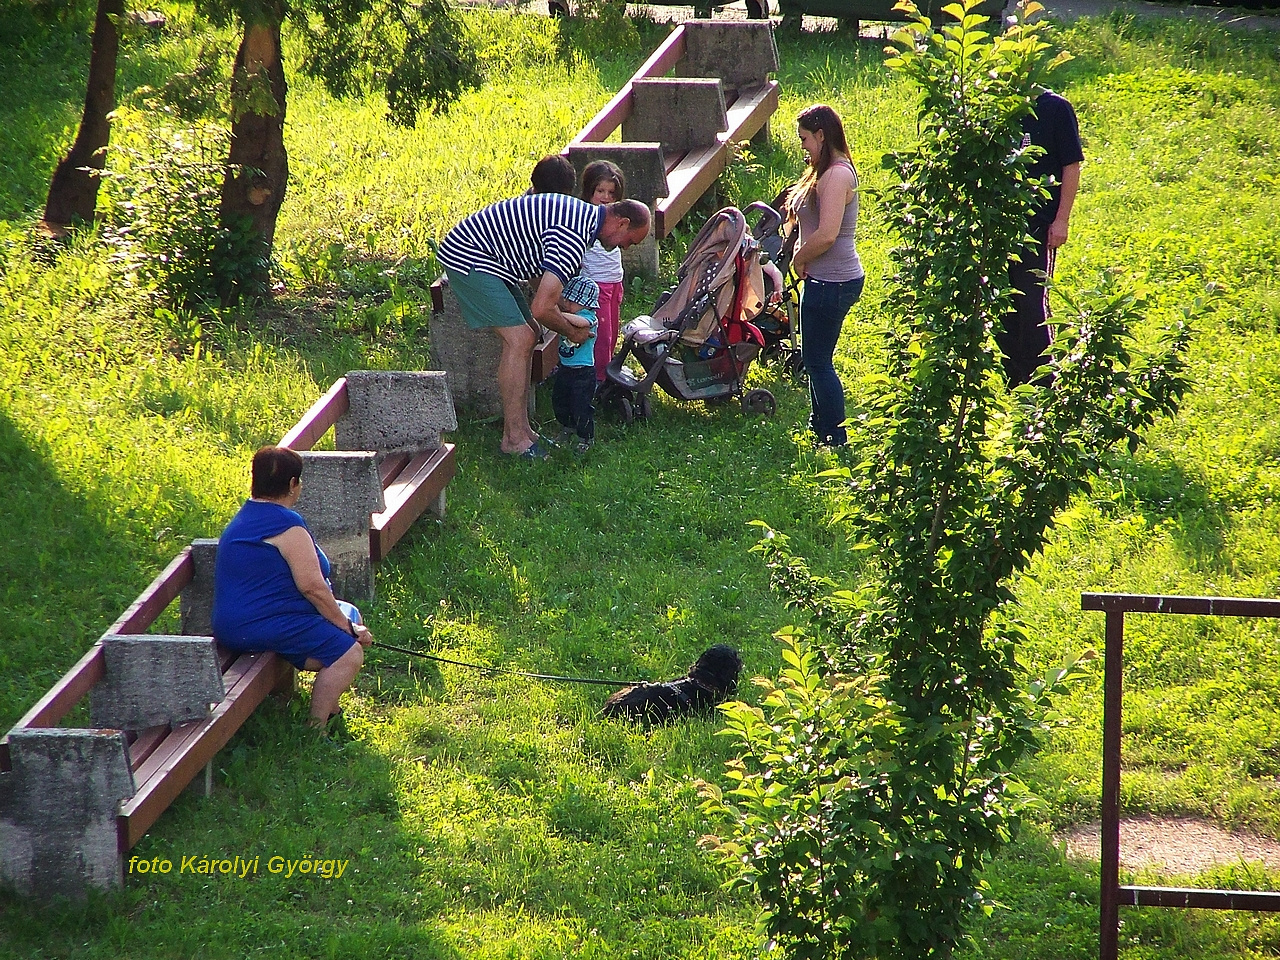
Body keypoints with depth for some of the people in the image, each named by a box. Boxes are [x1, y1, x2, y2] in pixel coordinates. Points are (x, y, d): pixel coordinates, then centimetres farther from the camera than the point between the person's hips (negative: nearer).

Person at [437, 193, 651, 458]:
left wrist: (561, 316, 10)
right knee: (520, 339, -12)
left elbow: (540, 276, 21)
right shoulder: (574, 237, -24)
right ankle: (515, 439, -7)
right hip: (468, 257, -11)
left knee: (526, 337, 11)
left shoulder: (583, 216, 9)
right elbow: (541, 309, -25)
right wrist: (571, 332, -6)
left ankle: (520, 429, 15)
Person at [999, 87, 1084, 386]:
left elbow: (1071, 166, -4)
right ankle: (1010, 379, 15)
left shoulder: (1055, 108, -4)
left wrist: (1062, 219, -10)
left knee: (1032, 300, -6)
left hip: (1038, 221, -5)